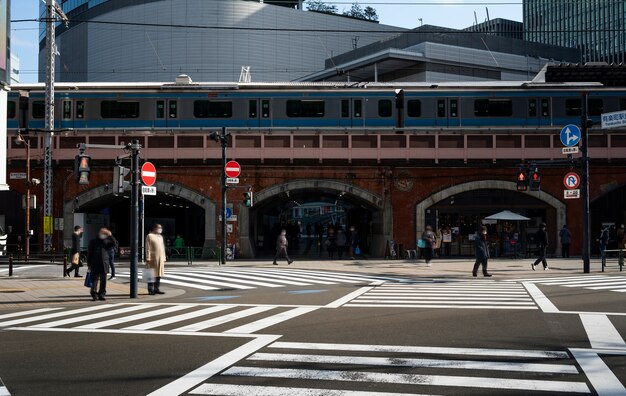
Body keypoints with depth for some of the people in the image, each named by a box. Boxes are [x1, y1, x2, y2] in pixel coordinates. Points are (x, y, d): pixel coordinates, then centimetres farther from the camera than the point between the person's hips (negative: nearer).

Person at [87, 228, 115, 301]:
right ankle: (94, 295, -1)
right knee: (95, 279, -4)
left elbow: (114, 244, -5)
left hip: (104, 264, 3)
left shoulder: (106, 241, 12)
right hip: (95, 264, -2)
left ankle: (101, 295, 10)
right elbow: (89, 253, 4)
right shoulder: (93, 241, 5)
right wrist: (89, 264, -1)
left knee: (103, 280, 4)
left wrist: (110, 236, -12)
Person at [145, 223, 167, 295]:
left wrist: (164, 258, 14)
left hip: (160, 259, 7)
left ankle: (157, 289, 15)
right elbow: (148, 248, -10)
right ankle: (151, 290, 1)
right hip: (153, 259, -7)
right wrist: (148, 259, -15)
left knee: (159, 274, 8)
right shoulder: (149, 236, -5)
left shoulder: (160, 237, 17)